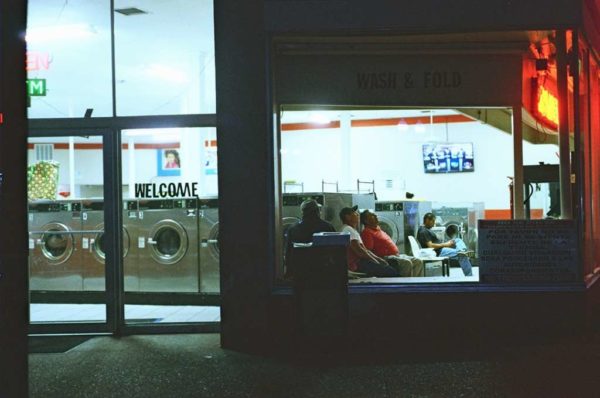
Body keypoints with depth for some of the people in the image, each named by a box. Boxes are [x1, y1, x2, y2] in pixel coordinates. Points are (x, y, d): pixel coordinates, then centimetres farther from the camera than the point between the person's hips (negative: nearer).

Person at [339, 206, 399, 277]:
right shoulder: (348, 230, -10)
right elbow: (359, 251, -18)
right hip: (357, 264, -11)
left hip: (361, 261, 11)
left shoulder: (353, 230, 24)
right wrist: (376, 261, -10)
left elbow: (364, 249, 22)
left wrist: (378, 259, 11)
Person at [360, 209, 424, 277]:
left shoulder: (378, 229, 24)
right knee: (407, 263, -33)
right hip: (385, 257, -10)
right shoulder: (367, 232, -7)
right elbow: (369, 252, -17)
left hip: (396, 255, 10)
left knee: (418, 262, -3)